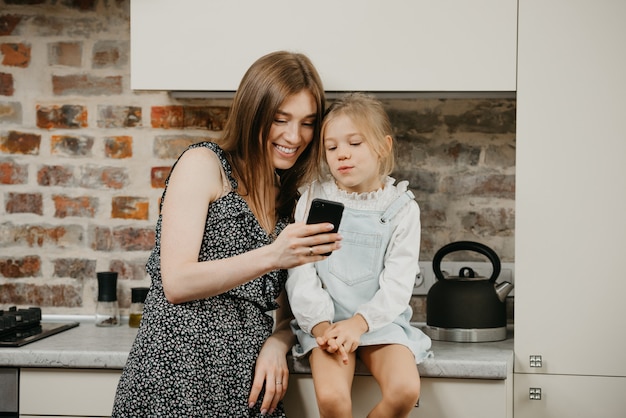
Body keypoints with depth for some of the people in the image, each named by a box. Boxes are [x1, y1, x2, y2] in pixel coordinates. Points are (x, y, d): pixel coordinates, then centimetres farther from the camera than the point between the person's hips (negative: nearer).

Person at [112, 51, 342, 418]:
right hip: (178, 375, -5)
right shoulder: (205, 164, -4)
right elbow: (176, 283, -13)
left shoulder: (291, 200, 14)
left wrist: (277, 346, -6)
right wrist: (270, 257, -23)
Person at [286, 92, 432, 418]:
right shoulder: (314, 198, 3)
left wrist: (358, 323, -18)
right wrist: (321, 325, -15)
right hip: (325, 320, 0)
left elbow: (397, 283, -5)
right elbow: (301, 271, -2)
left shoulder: (401, 207, 1)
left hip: (380, 319, 1)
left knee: (405, 390, -24)